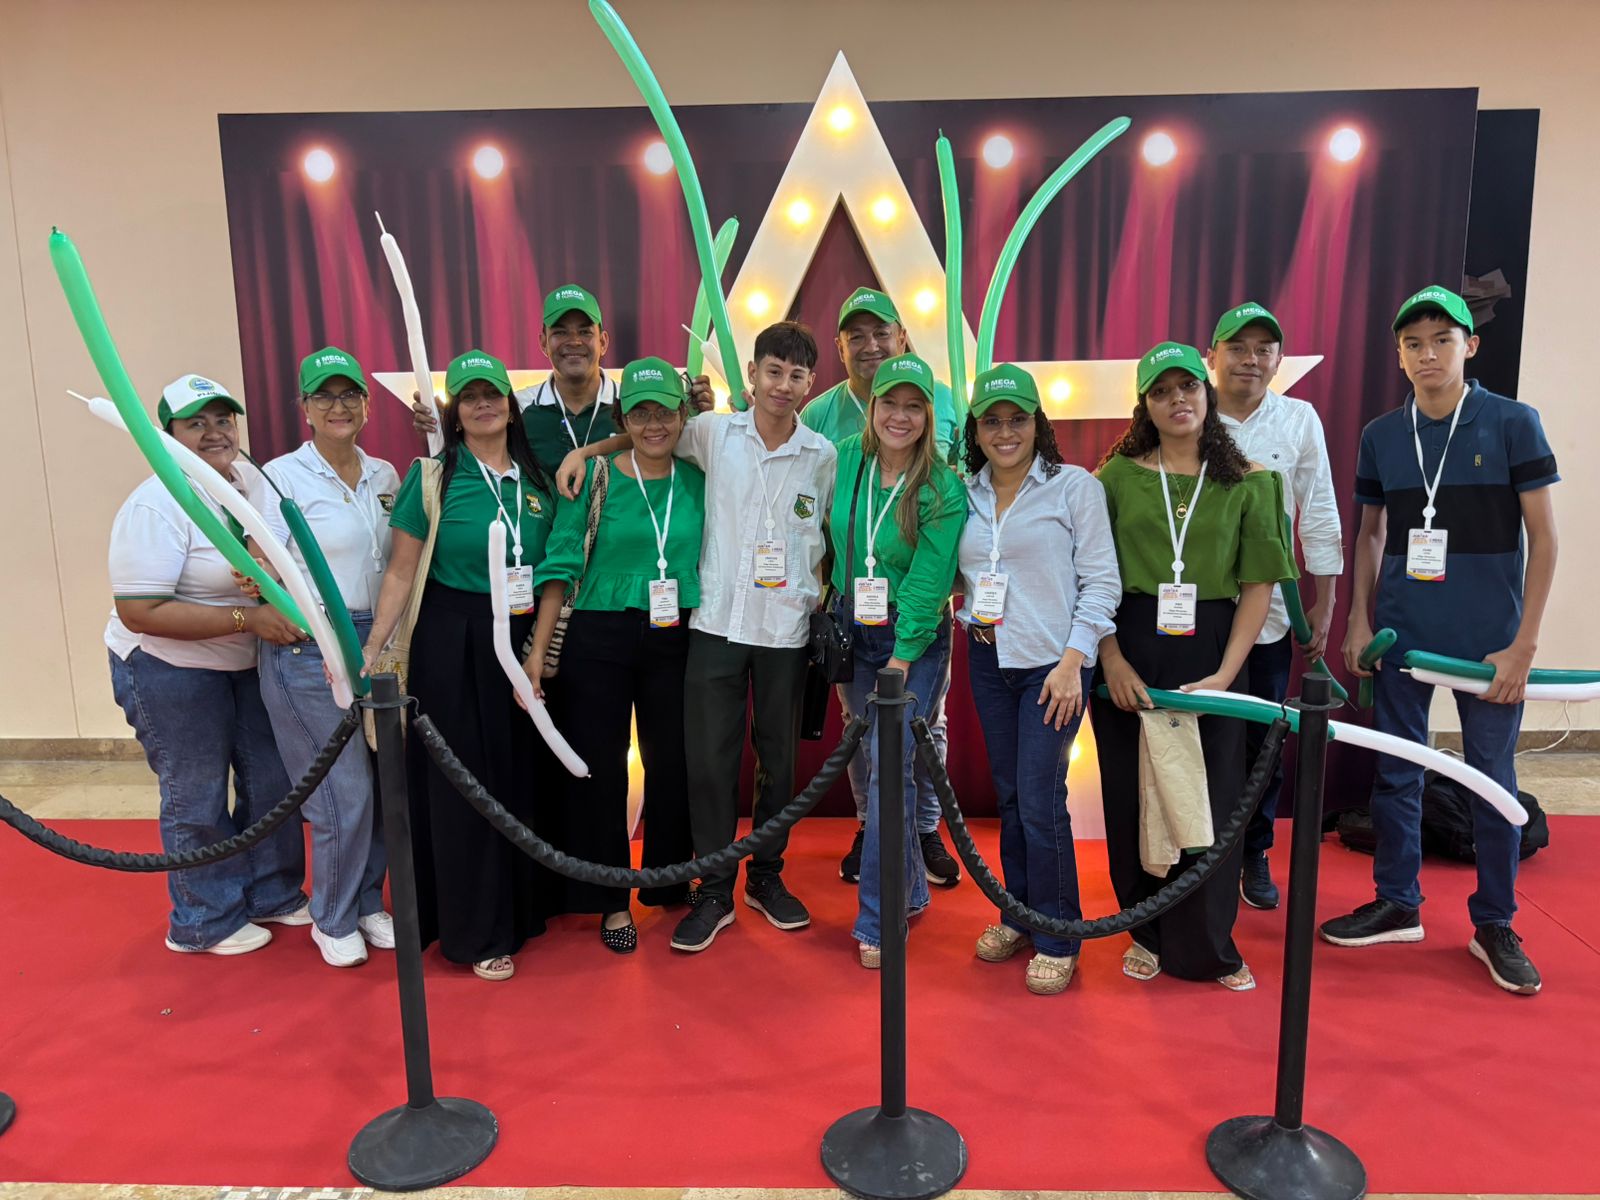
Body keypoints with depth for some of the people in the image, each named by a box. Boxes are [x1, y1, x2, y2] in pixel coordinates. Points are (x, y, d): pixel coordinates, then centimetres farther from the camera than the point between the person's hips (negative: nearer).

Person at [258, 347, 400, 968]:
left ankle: (367, 902, 32)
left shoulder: (384, 475, 10)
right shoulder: (282, 476, -7)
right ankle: (332, 920, 22)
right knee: (343, 793, -1)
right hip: (309, 652, -5)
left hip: (378, 643, 5)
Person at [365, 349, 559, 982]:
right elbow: (401, 573, -4)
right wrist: (371, 649, -11)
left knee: (524, 775, 10)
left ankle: (523, 905, 30)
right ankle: (476, 931, 17)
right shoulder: (431, 478, -4)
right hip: (453, 643, -3)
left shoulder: (537, 480, 7)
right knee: (462, 780, 2)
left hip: (525, 642, 4)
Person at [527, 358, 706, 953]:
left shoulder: (698, 480, 5)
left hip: (676, 642, 3)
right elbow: (561, 564, -6)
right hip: (598, 641, -2)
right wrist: (537, 651, -11)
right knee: (598, 768, 5)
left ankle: (670, 885, 31)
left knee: (672, 765, 10)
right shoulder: (594, 476, -4)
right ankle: (611, 900, 23)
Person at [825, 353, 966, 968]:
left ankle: (878, 920, 3)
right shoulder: (845, 460, 0)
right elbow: (832, 539, 13)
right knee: (875, 763, 11)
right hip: (854, 634, 5)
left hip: (915, 639, -4)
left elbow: (927, 582, -15)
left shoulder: (944, 490, -13)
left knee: (891, 769, -8)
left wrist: (902, 658, -16)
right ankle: (911, 889, 30)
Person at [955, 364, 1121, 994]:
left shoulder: (1075, 486, -5)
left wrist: (1072, 661, -15)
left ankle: (1058, 939, 11)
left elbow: (1101, 581, -8)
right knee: (1008, 795, 13)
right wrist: (970, 616, -1)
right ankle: (1019, 914, 29)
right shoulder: (965, 494, 8)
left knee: (1040, 801, -6)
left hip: (1053, 663, -5)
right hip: (989, 660, 5)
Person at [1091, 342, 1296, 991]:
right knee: (1132, 797, 7)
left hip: (1210, 654, 0)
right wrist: (1112, 659, -10)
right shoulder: (1117, 475, 4)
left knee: (1209, 802, 4)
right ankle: (1147, 934, 26)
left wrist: (1225, 674, -10)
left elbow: (1258, 586, 0)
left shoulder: (1247, 482, 4)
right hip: (1129, 652, 0)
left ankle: (1208, 946, 25)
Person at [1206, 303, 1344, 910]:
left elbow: (1319, 519, 4)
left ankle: (1254, 855, 28)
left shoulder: (1299, 419, 2)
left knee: (1264, 740, 10)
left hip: (1268, 614, 1)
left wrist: (1323, 605, 3)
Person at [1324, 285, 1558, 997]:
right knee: (1395, 773, 10)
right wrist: (1359, 622, 5)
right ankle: (1397, 906, 25)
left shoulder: (1513, 423, -4)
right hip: (1401, 636, 3)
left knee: (1492, 779, 6)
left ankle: (1494, 925, 22)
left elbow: (1543, 538, -4)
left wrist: (1523, 644, -9)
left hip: (1488, 641, -3)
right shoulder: (1381, 437, 5)